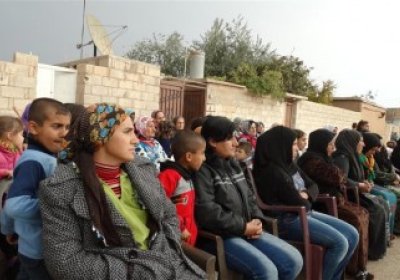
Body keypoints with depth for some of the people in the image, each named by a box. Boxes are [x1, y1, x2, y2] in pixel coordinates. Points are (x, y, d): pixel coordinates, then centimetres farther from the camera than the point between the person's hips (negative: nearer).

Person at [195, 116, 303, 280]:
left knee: (293, 260, -1)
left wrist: (257, 219, 0)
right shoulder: (203, 170, -11)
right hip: (219, 236, -8)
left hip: (247, 231, 8)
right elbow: (207, 212, -22)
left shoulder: (233, 164, 16)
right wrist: (243, 227, -16)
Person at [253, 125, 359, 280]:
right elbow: (298, 203, -20)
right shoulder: (272, 171, -20)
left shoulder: (290, 165, 11)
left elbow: (313, 185, 14)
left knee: (352, 235, 5)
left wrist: (306, 194, -9)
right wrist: (306, 202, 3)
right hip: (288, 219, -10)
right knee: (340, 243, -19)